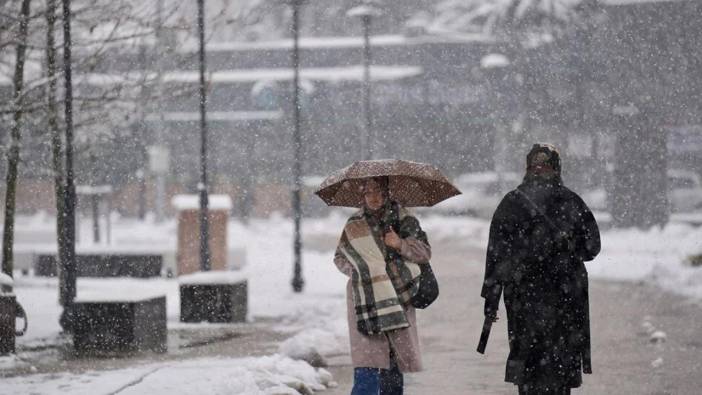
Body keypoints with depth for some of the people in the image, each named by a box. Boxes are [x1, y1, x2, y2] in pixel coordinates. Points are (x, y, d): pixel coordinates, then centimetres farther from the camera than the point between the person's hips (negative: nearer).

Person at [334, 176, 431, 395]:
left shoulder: (403, 220, 4)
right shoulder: (354, 225, 8)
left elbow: (425, 252, 1)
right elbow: (340, 257, 19)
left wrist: (400, 244, -16)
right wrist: (358, 269, -1)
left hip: (397, 300, 1)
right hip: (365, 301, -1)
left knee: (394, 362, 4)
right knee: (367, 362, -12)